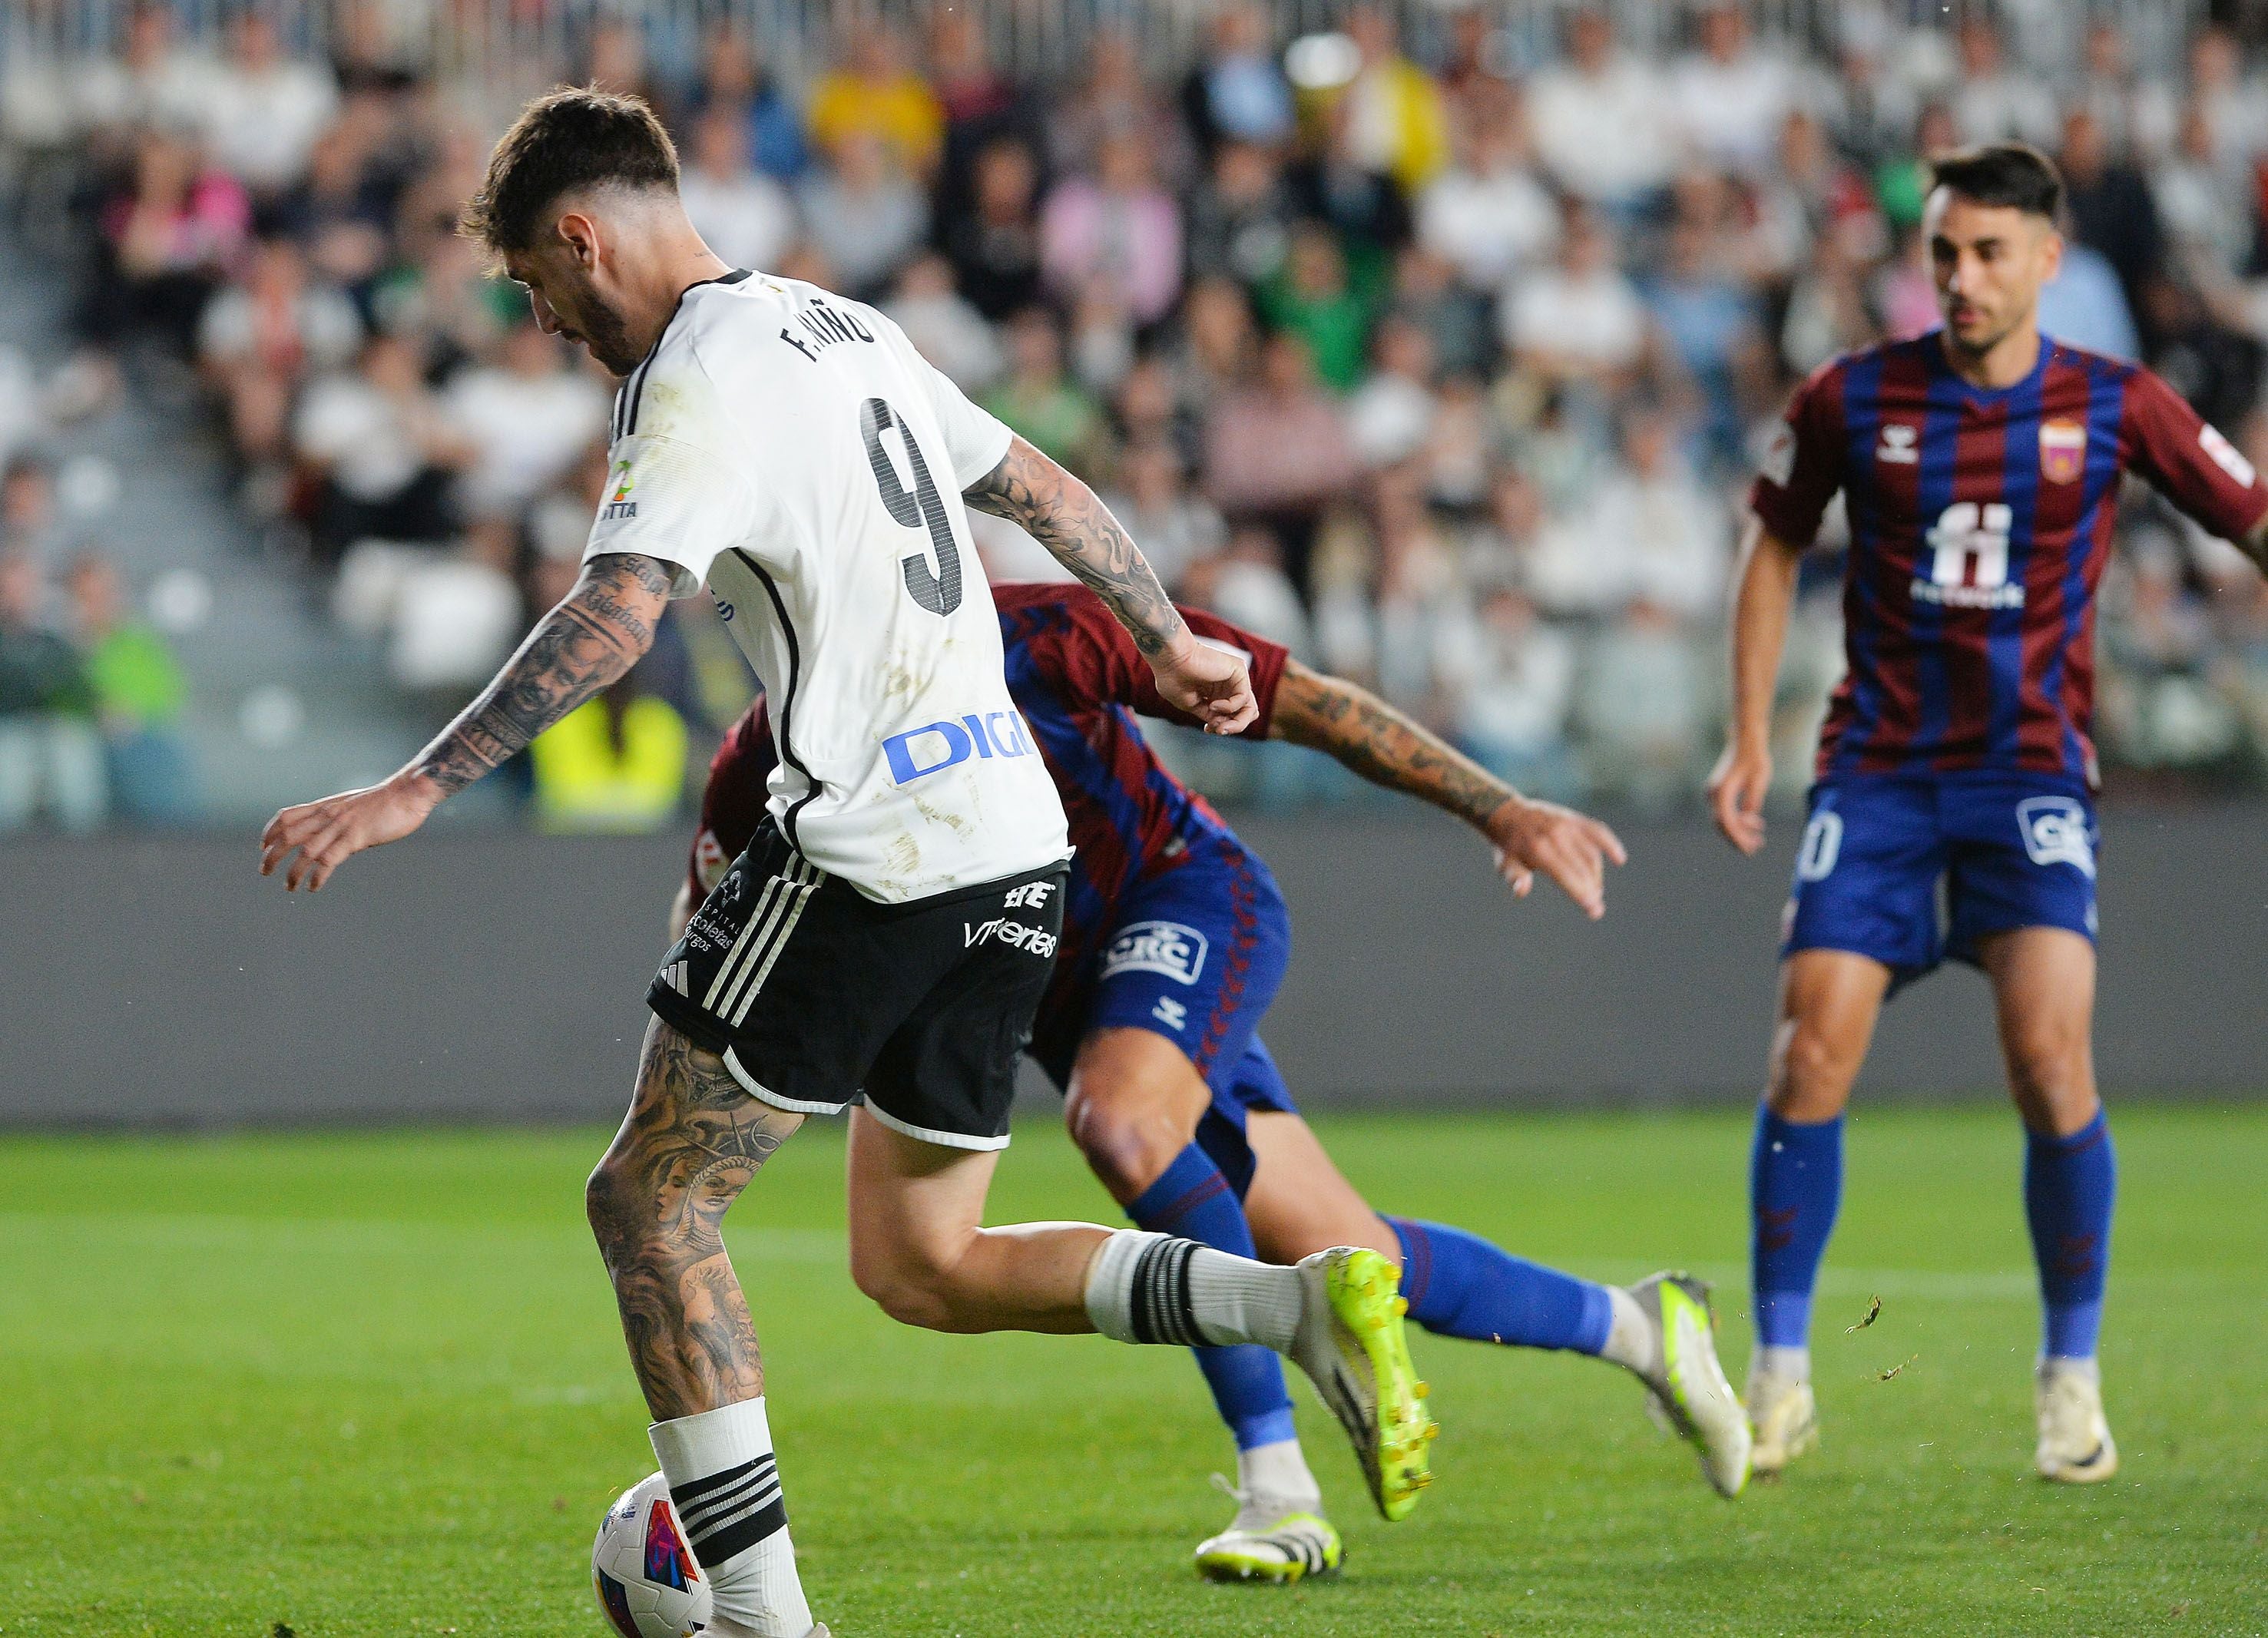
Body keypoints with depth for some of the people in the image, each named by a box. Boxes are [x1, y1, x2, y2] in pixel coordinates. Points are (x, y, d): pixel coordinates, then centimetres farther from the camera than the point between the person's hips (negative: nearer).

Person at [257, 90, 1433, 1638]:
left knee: (651, 1199, 0)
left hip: (868, 850, -9)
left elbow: (613, 618, -24)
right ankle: (1307, 1300, 0)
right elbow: (1047, 489, 27)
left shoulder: (700, 379, -10)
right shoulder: (844, 330, 17)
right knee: (921, 1267, 15)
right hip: (1010, 839, 9)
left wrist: (415, 792, -27)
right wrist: (1174, 644, 41)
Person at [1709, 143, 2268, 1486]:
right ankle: (1781, 1375, 4)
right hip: (1878, 768, 1)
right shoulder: (1853, 401, 0)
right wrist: (1751, 739, 9)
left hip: (2032, 770, -1)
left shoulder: (2115, 408, -2)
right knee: (1814, 1052, -10)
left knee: (2051, 1057, -16)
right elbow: (1776, 547, 14)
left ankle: (2073, 1378, 1)